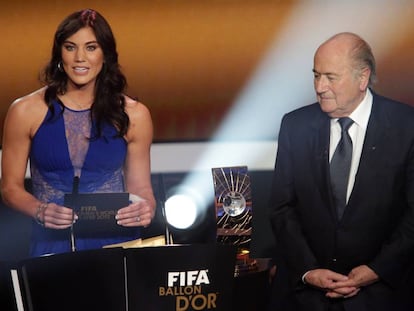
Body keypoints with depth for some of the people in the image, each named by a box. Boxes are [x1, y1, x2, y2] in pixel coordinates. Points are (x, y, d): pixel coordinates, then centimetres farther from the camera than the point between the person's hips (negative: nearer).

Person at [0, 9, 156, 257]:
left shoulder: (133, 115, 6)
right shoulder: (26, 111, 3)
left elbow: (140, 187, 11)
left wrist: (146, 209, -11)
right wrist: (41, 212, -12)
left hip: (116, 243, 1)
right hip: (53, 244, 0)